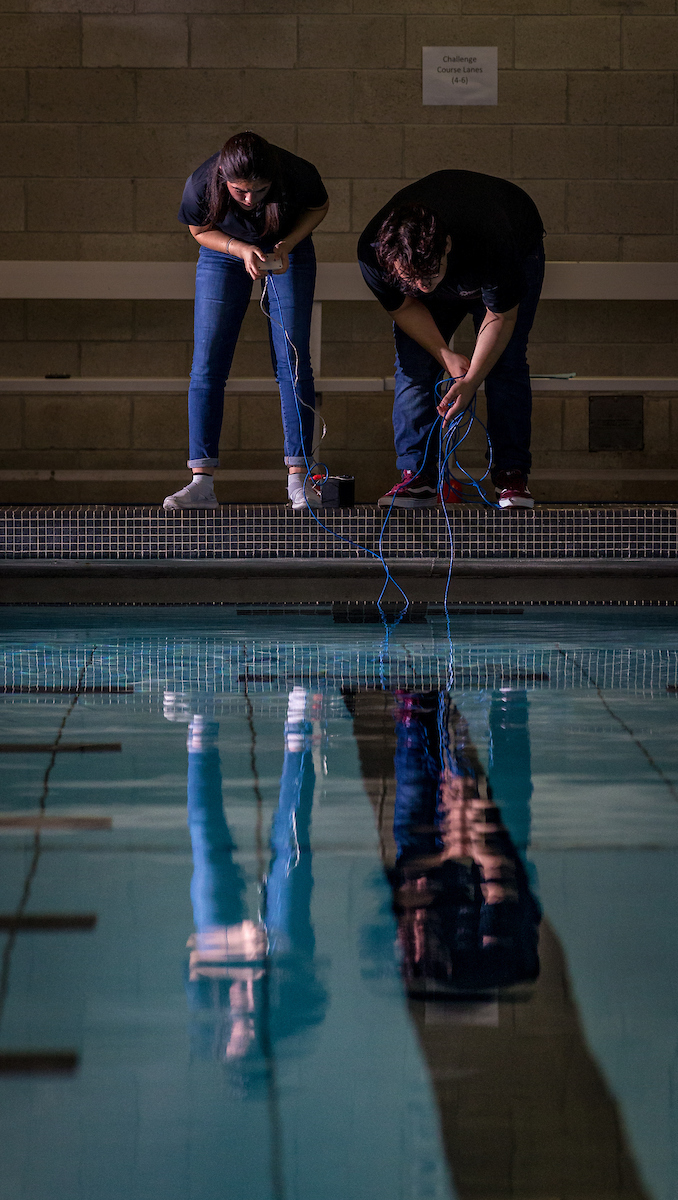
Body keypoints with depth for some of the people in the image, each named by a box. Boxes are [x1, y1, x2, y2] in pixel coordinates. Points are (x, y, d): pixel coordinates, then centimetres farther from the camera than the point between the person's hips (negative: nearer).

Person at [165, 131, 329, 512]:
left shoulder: (299, 175, -34)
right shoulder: (201, 185, -33)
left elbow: (319, 207, -10)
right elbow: (200, 230, -10)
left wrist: (288, 244, -25)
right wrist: (242, 250, -28)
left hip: (288, 250, -1)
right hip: (224, 252, 1)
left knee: (293, 360, -8)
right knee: (207, 364, -9)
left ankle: (298, 478, -3)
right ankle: (202, 482, -10)